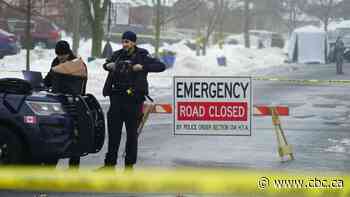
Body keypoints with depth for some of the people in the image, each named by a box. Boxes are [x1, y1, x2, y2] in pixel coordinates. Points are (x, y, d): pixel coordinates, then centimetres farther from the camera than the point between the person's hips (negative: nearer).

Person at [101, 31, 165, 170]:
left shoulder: (142, 56, -3)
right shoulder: (117, 55, 9)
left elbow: (161, 66, -10)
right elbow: (107, 63, 29)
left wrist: (142, 67, -20)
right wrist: (108, 65, 4)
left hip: (134, 99, -4)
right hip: (117, 98, 4)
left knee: (132, 133, 3)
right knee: (113, 132, 5)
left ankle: (129, 164, 11)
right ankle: (110, 163, 12)